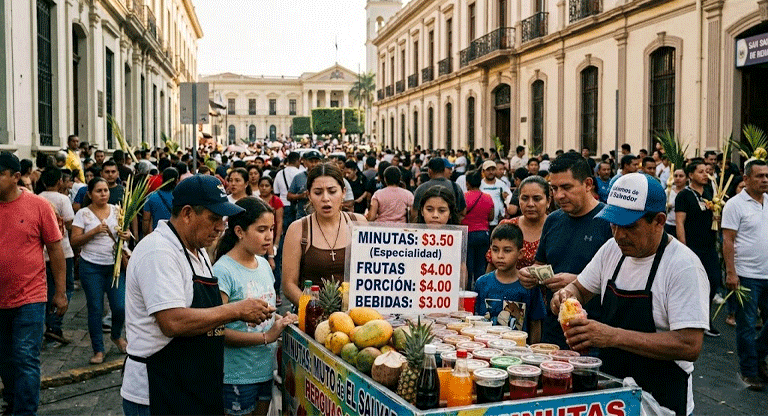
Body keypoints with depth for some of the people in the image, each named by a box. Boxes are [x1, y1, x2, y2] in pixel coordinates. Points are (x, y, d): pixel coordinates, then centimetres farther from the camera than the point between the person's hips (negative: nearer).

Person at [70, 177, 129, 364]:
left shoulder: (117, 210, 6)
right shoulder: (83, 214, -2)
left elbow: (127, 232, 12)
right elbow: (74, 241, -5)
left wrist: (127, 235, -12)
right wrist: (94, 231, -18)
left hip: (115, 264, 2)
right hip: (91, 266, -2)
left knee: (120, 306, -2)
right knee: (95, 309, 2)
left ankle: (116, 336, 29)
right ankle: (98, 350, 14)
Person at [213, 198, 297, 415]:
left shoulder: (264, 265, 7)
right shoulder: (223, 271, -17)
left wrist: (281, 320, -1)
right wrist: (266, 337, -25)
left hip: (265, 368, 7)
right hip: (237, 374, -7)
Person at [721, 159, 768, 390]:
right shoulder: (735, 204, -8)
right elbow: (728, 241, -10)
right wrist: (731, 273, -16)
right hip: (747, 275, -5)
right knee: (747, 325, 4)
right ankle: (748, 371, 16)